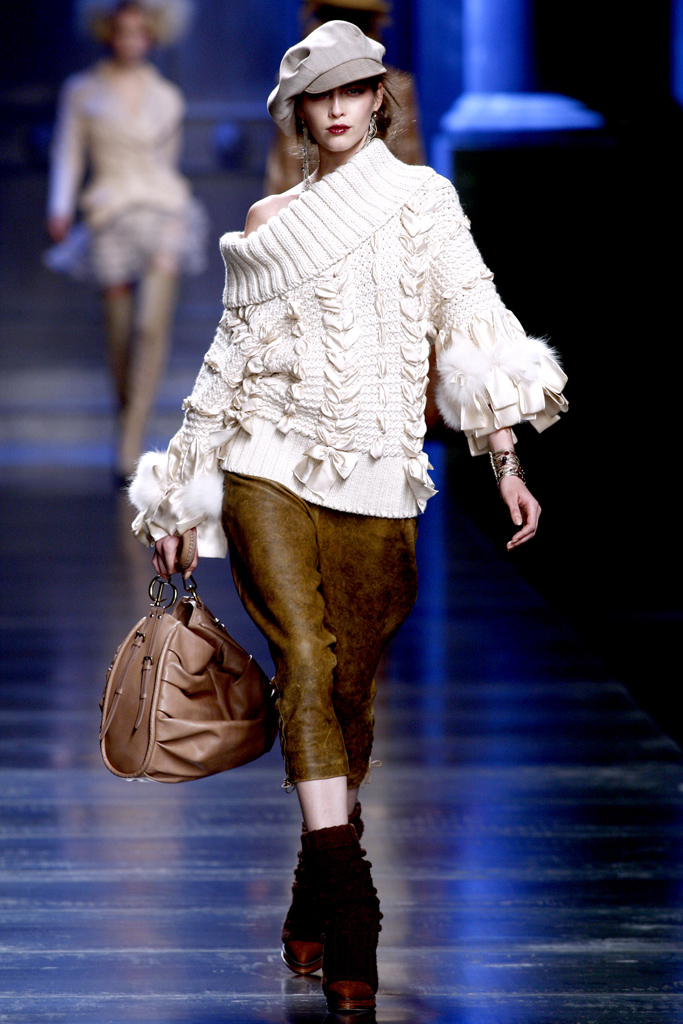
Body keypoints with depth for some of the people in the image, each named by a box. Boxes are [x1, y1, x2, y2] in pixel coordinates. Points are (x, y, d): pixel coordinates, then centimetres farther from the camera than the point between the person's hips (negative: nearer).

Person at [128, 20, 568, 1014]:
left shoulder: (420, 196, 7)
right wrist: (177, 494, 18)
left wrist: (504, 455, -15)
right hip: (268, 466, 1)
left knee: (352, 687, 1)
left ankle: (315, 907, 14)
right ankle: (350, 916, -20)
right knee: (304, 666, -15)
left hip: (374, 478, -1)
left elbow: (469, 316, -3)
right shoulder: (269, 221, 14)